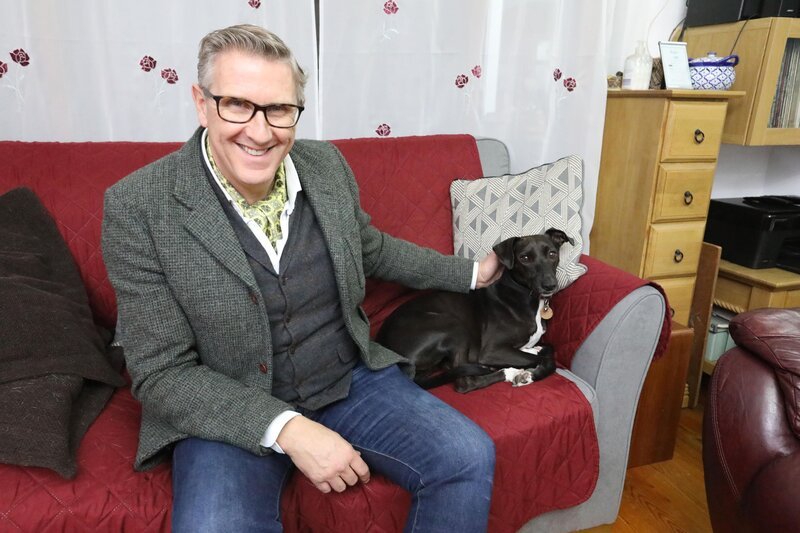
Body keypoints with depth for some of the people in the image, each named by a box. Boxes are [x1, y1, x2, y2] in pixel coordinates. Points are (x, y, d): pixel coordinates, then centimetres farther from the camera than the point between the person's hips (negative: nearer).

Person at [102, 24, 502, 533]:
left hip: (351, 377, 4)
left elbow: (371, 249, 16)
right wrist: (286, 428, -24)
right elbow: (162, 374, -14)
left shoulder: (327, 163, -3)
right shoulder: (137, 207, -16)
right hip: (229, 412, -3)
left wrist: (472, 273, 17)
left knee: (470, 459, -9)